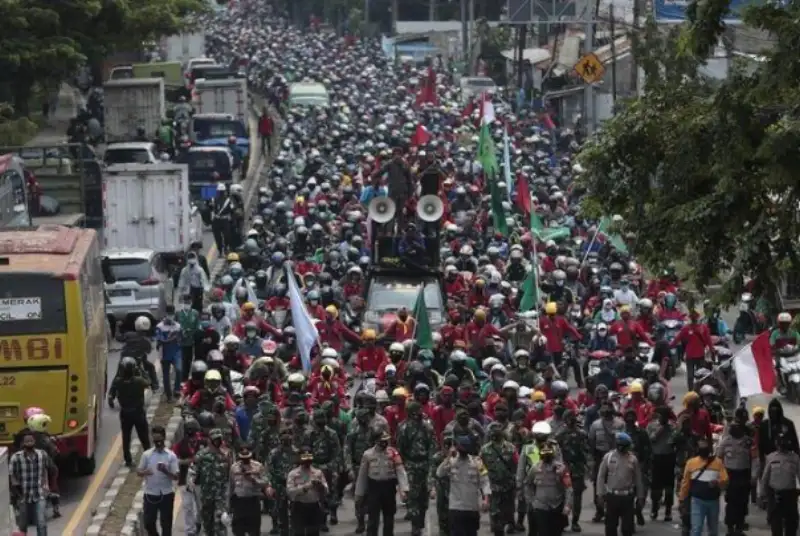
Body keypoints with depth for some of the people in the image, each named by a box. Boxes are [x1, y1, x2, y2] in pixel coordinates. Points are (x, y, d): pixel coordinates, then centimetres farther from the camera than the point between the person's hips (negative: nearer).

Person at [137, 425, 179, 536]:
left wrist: (166, 471, -27)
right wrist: (144, 472, -18)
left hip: (166, 494, -2)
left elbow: (176, 476, -8)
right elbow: (138, 471, 5)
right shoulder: (146, 454, -1)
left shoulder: (171, 456, -7)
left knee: (166, 524, 4)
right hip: (150, 494, 2)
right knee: (148, 523, 9)